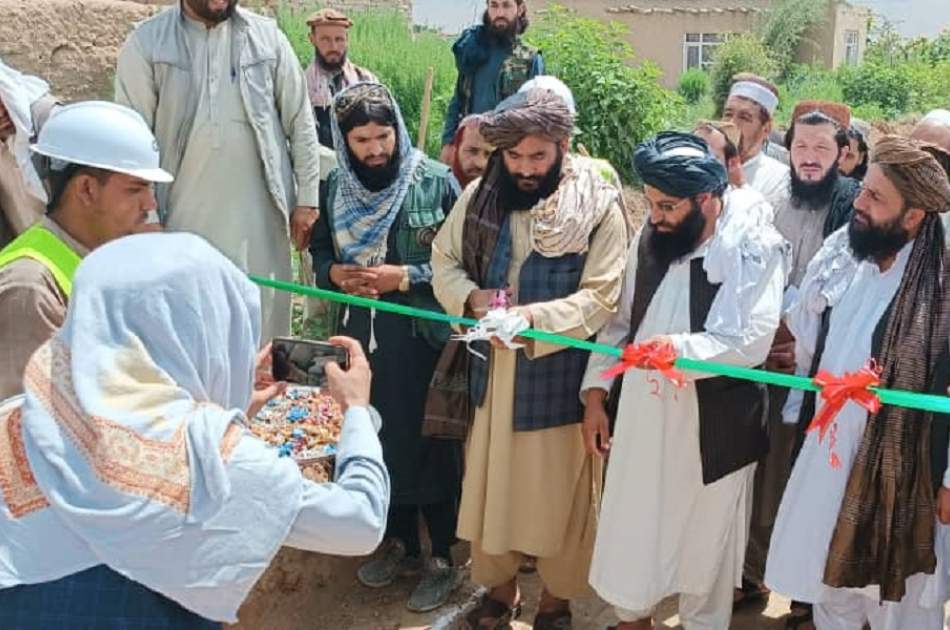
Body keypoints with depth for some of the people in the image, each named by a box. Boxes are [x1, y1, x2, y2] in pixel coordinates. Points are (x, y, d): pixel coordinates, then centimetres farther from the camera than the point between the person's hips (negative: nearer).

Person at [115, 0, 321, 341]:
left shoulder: (266, 37, 2)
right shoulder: (147, 42, -2)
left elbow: (301, 124, 6)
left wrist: (307, 199, 4)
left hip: (259, 215, 1)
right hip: (185, 218, -1)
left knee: (264, 321, 9)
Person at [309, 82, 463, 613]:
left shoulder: (437, 182, -10)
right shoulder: (336, 187, 5)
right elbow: (319, 251, 14)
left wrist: (406, 277, -20)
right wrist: (335, 273, -7)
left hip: (424, 337, -5)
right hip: (362, 336, 5)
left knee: (431, 443, 4)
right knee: (381, 440, 15)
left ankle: (445, 559, 20)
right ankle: (402, 543, 34)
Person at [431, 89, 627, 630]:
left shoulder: (600, 207, -12)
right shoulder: (480, 196, 1)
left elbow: (600, 297, -15)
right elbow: (444, 261, 8)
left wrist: (531, 317, -29)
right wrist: (471, 297, -13)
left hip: (560, 373, -4)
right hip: (492, 368, 4)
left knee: (558, 489, 10)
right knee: (491, 480, 15)